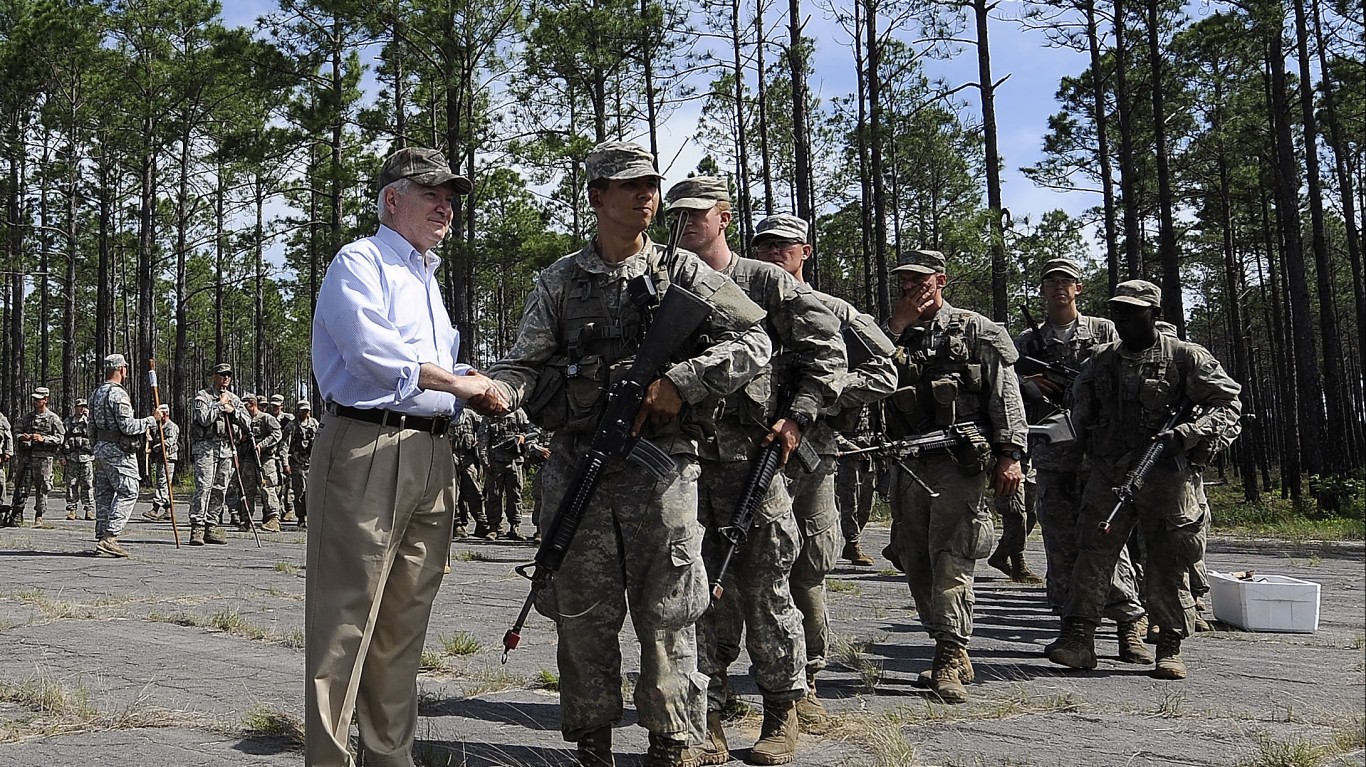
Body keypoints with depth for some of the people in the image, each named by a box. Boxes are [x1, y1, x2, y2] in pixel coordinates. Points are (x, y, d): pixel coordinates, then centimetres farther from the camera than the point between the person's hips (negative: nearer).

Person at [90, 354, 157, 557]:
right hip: (118, 451, -10)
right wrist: (151, 420, -9)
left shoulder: (97, 393, 14)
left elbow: (93, 423, 17)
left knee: (104, 494, 11)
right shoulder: (118, 394, -16)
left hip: (100, 447, 10)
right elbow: (128, 426, -20)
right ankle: (109, 537, -13)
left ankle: (102, 538, 12)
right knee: (128, 493, -6)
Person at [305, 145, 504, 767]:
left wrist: (476, 393, 10)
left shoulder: (428, 279, 25)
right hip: (367, 450, -8)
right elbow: (371, 348, -19)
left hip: (430, 456, 8)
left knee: (403, 622, 12)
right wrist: (458, 382, -11)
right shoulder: (359, 262, -2)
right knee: (346, 617, -6)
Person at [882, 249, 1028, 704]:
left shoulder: (975, 331, 5)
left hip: (961, 461, -5)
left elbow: (1005, 396, 0)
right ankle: (952, 655, 18)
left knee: (949, 559, -14)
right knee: (915, 562, 8)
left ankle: (951, 655, -11)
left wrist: (1011, 454, -9)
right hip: (909, 464, 6)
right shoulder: (894, 333, 18)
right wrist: (898, 325, -4)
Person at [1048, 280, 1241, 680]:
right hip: (1107, 474, 3)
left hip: (1165, 477, -3)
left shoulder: (1186, 357, -1)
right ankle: (1078, 639, -3)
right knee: (1093, 554, -5)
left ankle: (1170, 648, 15)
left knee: (1167, 565, 3)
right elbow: (1081, 402, 29)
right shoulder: (1102, 359, 13)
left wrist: (1185, 434, -16)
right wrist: (1082, 437, 12)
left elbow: (1228, 403, -3)